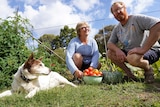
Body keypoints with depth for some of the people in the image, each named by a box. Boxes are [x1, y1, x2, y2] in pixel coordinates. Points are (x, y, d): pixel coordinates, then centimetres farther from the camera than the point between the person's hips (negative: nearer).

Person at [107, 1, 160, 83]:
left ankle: (148, 69, -5)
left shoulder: (137, 18, -17)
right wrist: (117, 50, -22)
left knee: (133, 58, -38)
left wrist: (143, 49, -35)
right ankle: (129, 73, 1)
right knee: (110, 53, -8)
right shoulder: (116, 29, 3)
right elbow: (109, 43, 3)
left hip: (150, 50, -6)